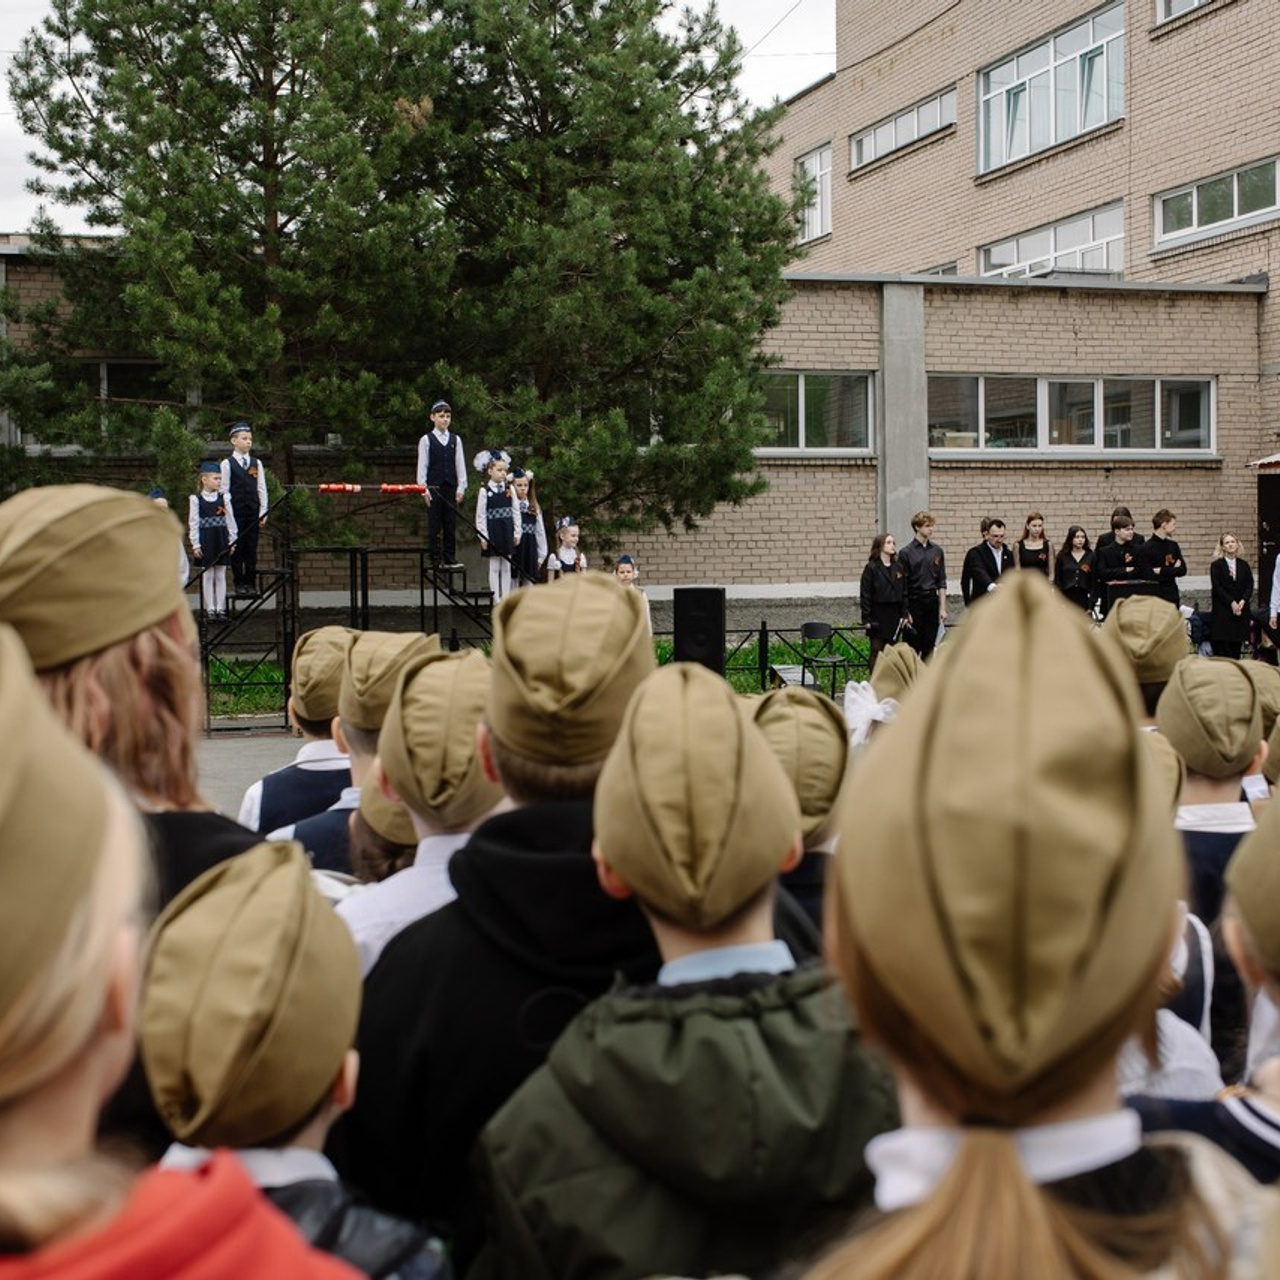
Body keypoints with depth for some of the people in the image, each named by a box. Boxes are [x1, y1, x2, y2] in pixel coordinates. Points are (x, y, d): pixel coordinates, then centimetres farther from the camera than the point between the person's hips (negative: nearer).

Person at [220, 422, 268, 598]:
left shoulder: (257, 463, 10)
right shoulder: (227, 464, 0)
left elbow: (262, 489, 9)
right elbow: (224, 490, -2)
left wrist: (263, 512, 2)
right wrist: (228, 514, -9)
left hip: (253, 512, 3)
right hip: (236, 513, -3)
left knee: (251, 549, 5)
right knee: (237, 549, 0)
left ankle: (251, 583, 9)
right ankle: (239, 583, 5)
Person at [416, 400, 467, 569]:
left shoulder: (455, 440, 10)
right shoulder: (426, 440, 1)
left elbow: (460, 465, 9)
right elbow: (422, 466, -1)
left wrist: (461, 487, 2)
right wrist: (423, 488, -8)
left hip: (451, 488, 3)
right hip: (433, 488, -3)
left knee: (451, 524, 3)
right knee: (434, 525, -1)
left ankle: (450, 558, 7)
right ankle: (435, 559, 2)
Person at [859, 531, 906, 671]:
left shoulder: (899, 568, 9)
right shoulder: (871, 568, -6)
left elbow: (904, 593, 13)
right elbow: (865, 595, -7)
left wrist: (904, 615, 6)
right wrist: (866, 619, -11)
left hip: (894, 614, 5)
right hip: (878, 614, -5)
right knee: (877, 650, -1)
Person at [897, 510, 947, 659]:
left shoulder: (937, 551, 7)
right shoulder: (906, 553, -5)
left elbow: (941, 583, 9)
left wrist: (943, 608, 3)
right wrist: (905, 612, -9)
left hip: (932, 602, 4)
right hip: (914, 602, -4)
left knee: (929, 647, 7)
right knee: (912, 647, -1)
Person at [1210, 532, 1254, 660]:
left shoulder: (1244, 565, 11)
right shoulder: (1216, 565, 0)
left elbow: (1249, 586, 5)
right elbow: (1217, 588, -7)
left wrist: (1242, 602, -11)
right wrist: (1232, 603, -14)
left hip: (1241, 610, 3)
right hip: (1222, 610, -3)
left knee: (1236, 647, 2)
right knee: (1222, 649, -7)